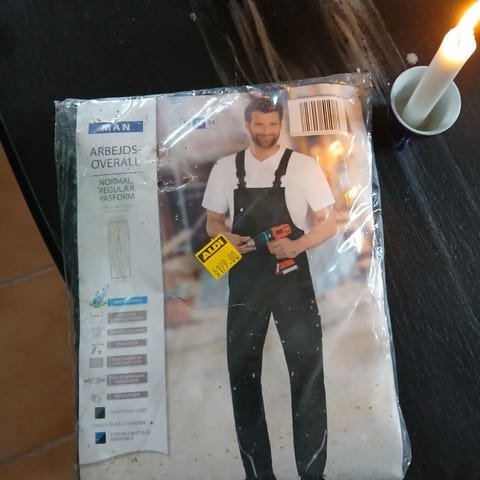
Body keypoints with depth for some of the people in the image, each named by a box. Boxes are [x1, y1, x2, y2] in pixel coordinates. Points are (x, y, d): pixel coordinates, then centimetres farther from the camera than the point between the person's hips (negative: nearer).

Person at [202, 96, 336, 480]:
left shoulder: (304, 166, -1)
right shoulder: (225, 168, 7)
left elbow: (328, 224, 0)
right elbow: (213, 222, 13)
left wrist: (297, 245, -19)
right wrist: (228, 238, -10)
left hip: (292, 277, -2)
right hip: (245, 280, 3)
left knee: (307, 371, 0)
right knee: (243, 373, 8)